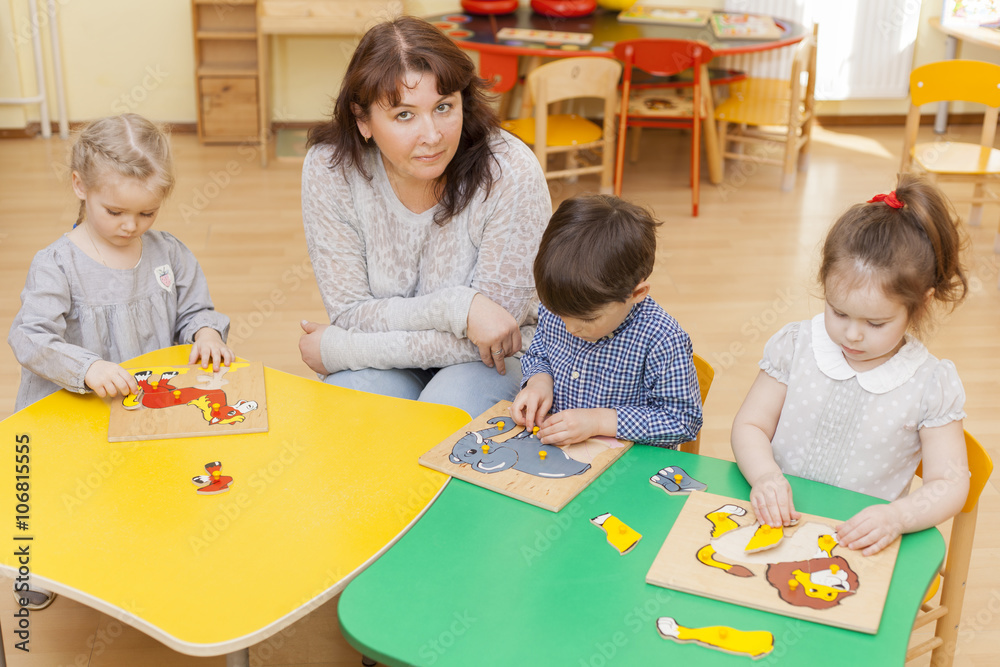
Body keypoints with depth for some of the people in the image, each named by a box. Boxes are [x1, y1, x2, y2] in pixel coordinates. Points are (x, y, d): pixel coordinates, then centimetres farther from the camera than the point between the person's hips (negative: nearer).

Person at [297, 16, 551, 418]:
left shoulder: (512, 175, -24)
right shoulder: (328, 169, -17)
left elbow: (498, 325, -20)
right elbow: (351, 314, -14)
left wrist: (341, 351, -18)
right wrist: (455, 307, -32)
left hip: (486, 359, 0)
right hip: (378, 368, 1)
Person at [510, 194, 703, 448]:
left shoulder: (663, 341, -22)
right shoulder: (554, 310, -5)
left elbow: (683, 420, -16)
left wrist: (599, 421, -22)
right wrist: (539, 380, -8)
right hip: (553, 455, 3)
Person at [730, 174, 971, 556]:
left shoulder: (931, 385, -1)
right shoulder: (795, 346, 5)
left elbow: (950, 484, -1)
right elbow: (749, 426, 8)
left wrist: (897, 517, -21)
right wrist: (765, 475, -14)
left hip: (861, 538, -1)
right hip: (778, 521, 2)